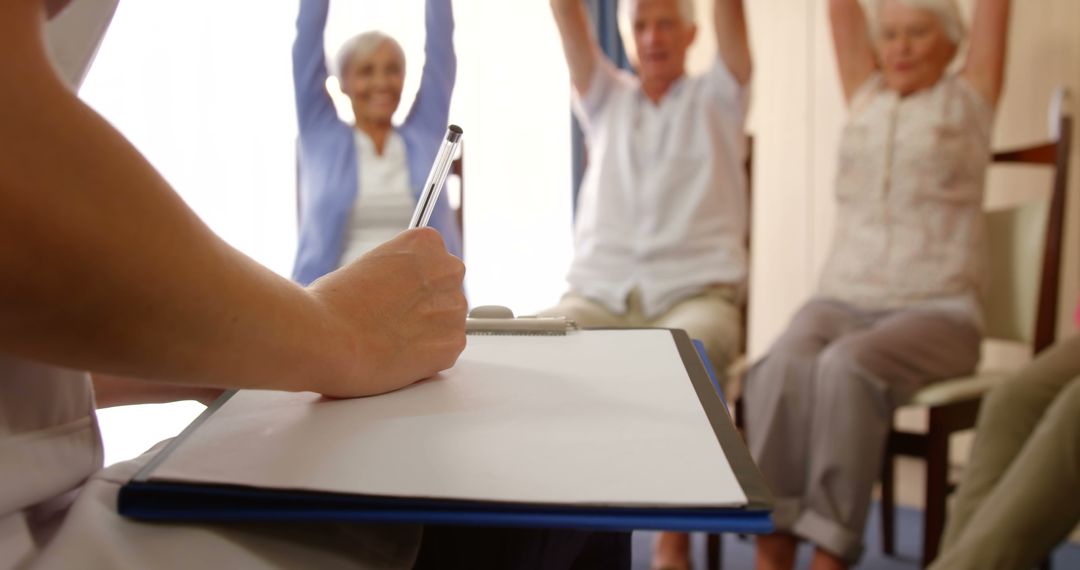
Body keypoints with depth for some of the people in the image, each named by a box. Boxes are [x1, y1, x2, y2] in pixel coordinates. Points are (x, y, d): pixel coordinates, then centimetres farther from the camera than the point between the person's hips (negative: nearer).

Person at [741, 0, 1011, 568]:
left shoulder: (968, 97, 14)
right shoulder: (865, 95, 21)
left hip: (937, 311, -2)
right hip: (841, 301, 3)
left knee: (846, 368, -34)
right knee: (779, 370, -30)